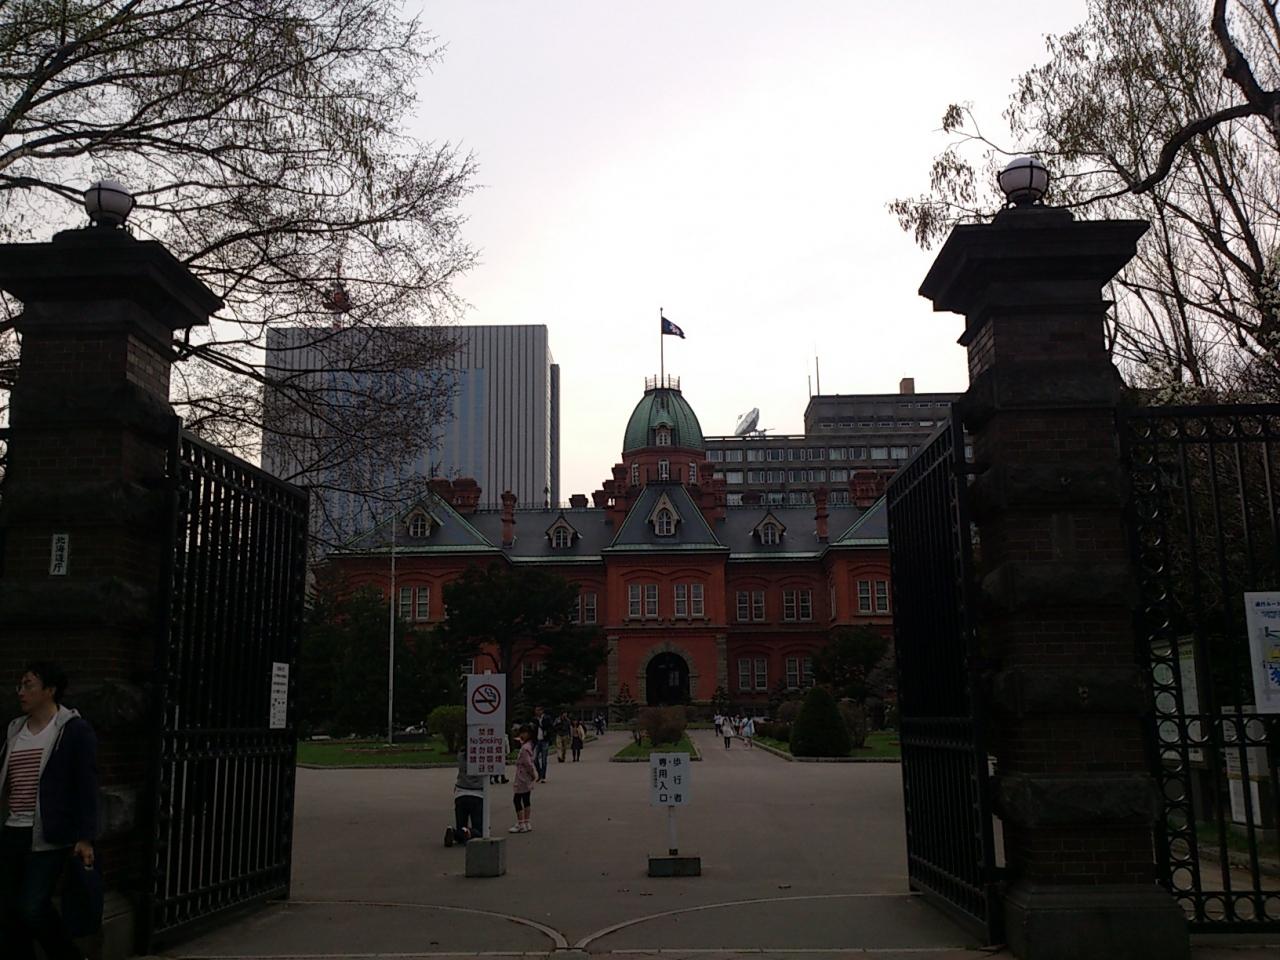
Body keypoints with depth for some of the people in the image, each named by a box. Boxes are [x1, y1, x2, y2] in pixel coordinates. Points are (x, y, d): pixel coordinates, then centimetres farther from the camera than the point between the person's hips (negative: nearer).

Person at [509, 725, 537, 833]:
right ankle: (526, 823, 19)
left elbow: (528, 763, -22)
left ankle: (520, 824, -2)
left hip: (522, 778, -10)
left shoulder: (525, 748, -20)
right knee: (526, 800, 13)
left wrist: (533, 774, -11)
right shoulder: (531, 746, 10)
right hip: (527, 779, 10)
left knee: (517, 800, -4)